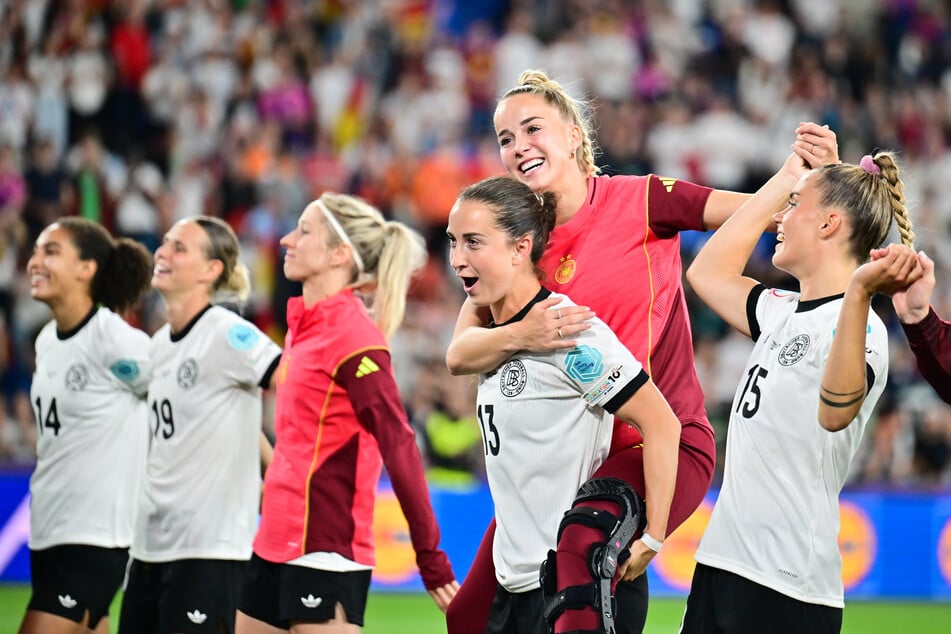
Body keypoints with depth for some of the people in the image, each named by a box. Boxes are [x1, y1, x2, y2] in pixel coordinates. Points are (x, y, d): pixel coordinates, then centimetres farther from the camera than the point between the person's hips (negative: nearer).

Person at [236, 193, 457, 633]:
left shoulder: (353, 336, -15)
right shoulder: (304, 325, 12)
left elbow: (399, 447, -18)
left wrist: (431, 558, -19)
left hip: (324, 552, -9)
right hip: (277, 543, 9)